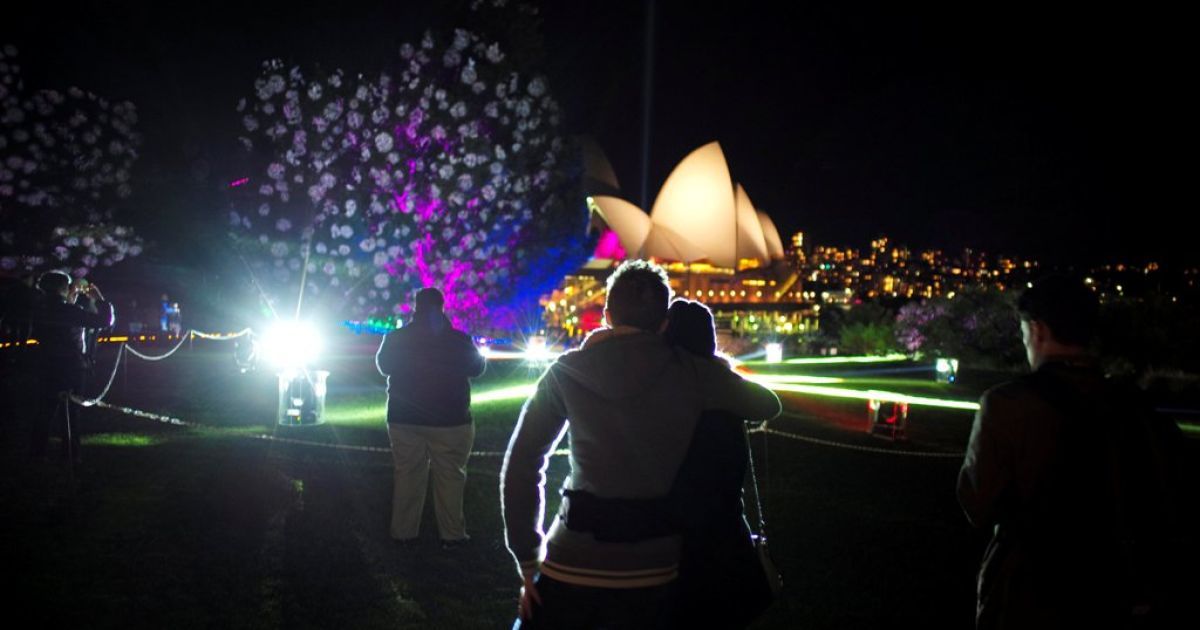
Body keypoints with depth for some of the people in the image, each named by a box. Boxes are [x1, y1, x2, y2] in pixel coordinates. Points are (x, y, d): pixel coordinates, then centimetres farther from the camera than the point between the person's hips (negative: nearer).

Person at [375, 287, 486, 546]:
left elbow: (383, 366, 14)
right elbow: (477, 367, 3)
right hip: (449, 419, -3)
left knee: (407, 475, 9)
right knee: (450, 476, 2)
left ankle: (403, 531, 12)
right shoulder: (458, 339, -10)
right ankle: (452, 534, 2)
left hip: (404, 419, 3)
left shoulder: (396, 338, -2)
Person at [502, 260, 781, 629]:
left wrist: (529, 562, 6)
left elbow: (522, 466, 1)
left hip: (573, 564, 0)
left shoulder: (567, 372, 2)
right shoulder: (691, 371, 0)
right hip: (651, 568, 1)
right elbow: (767, 406, 15)